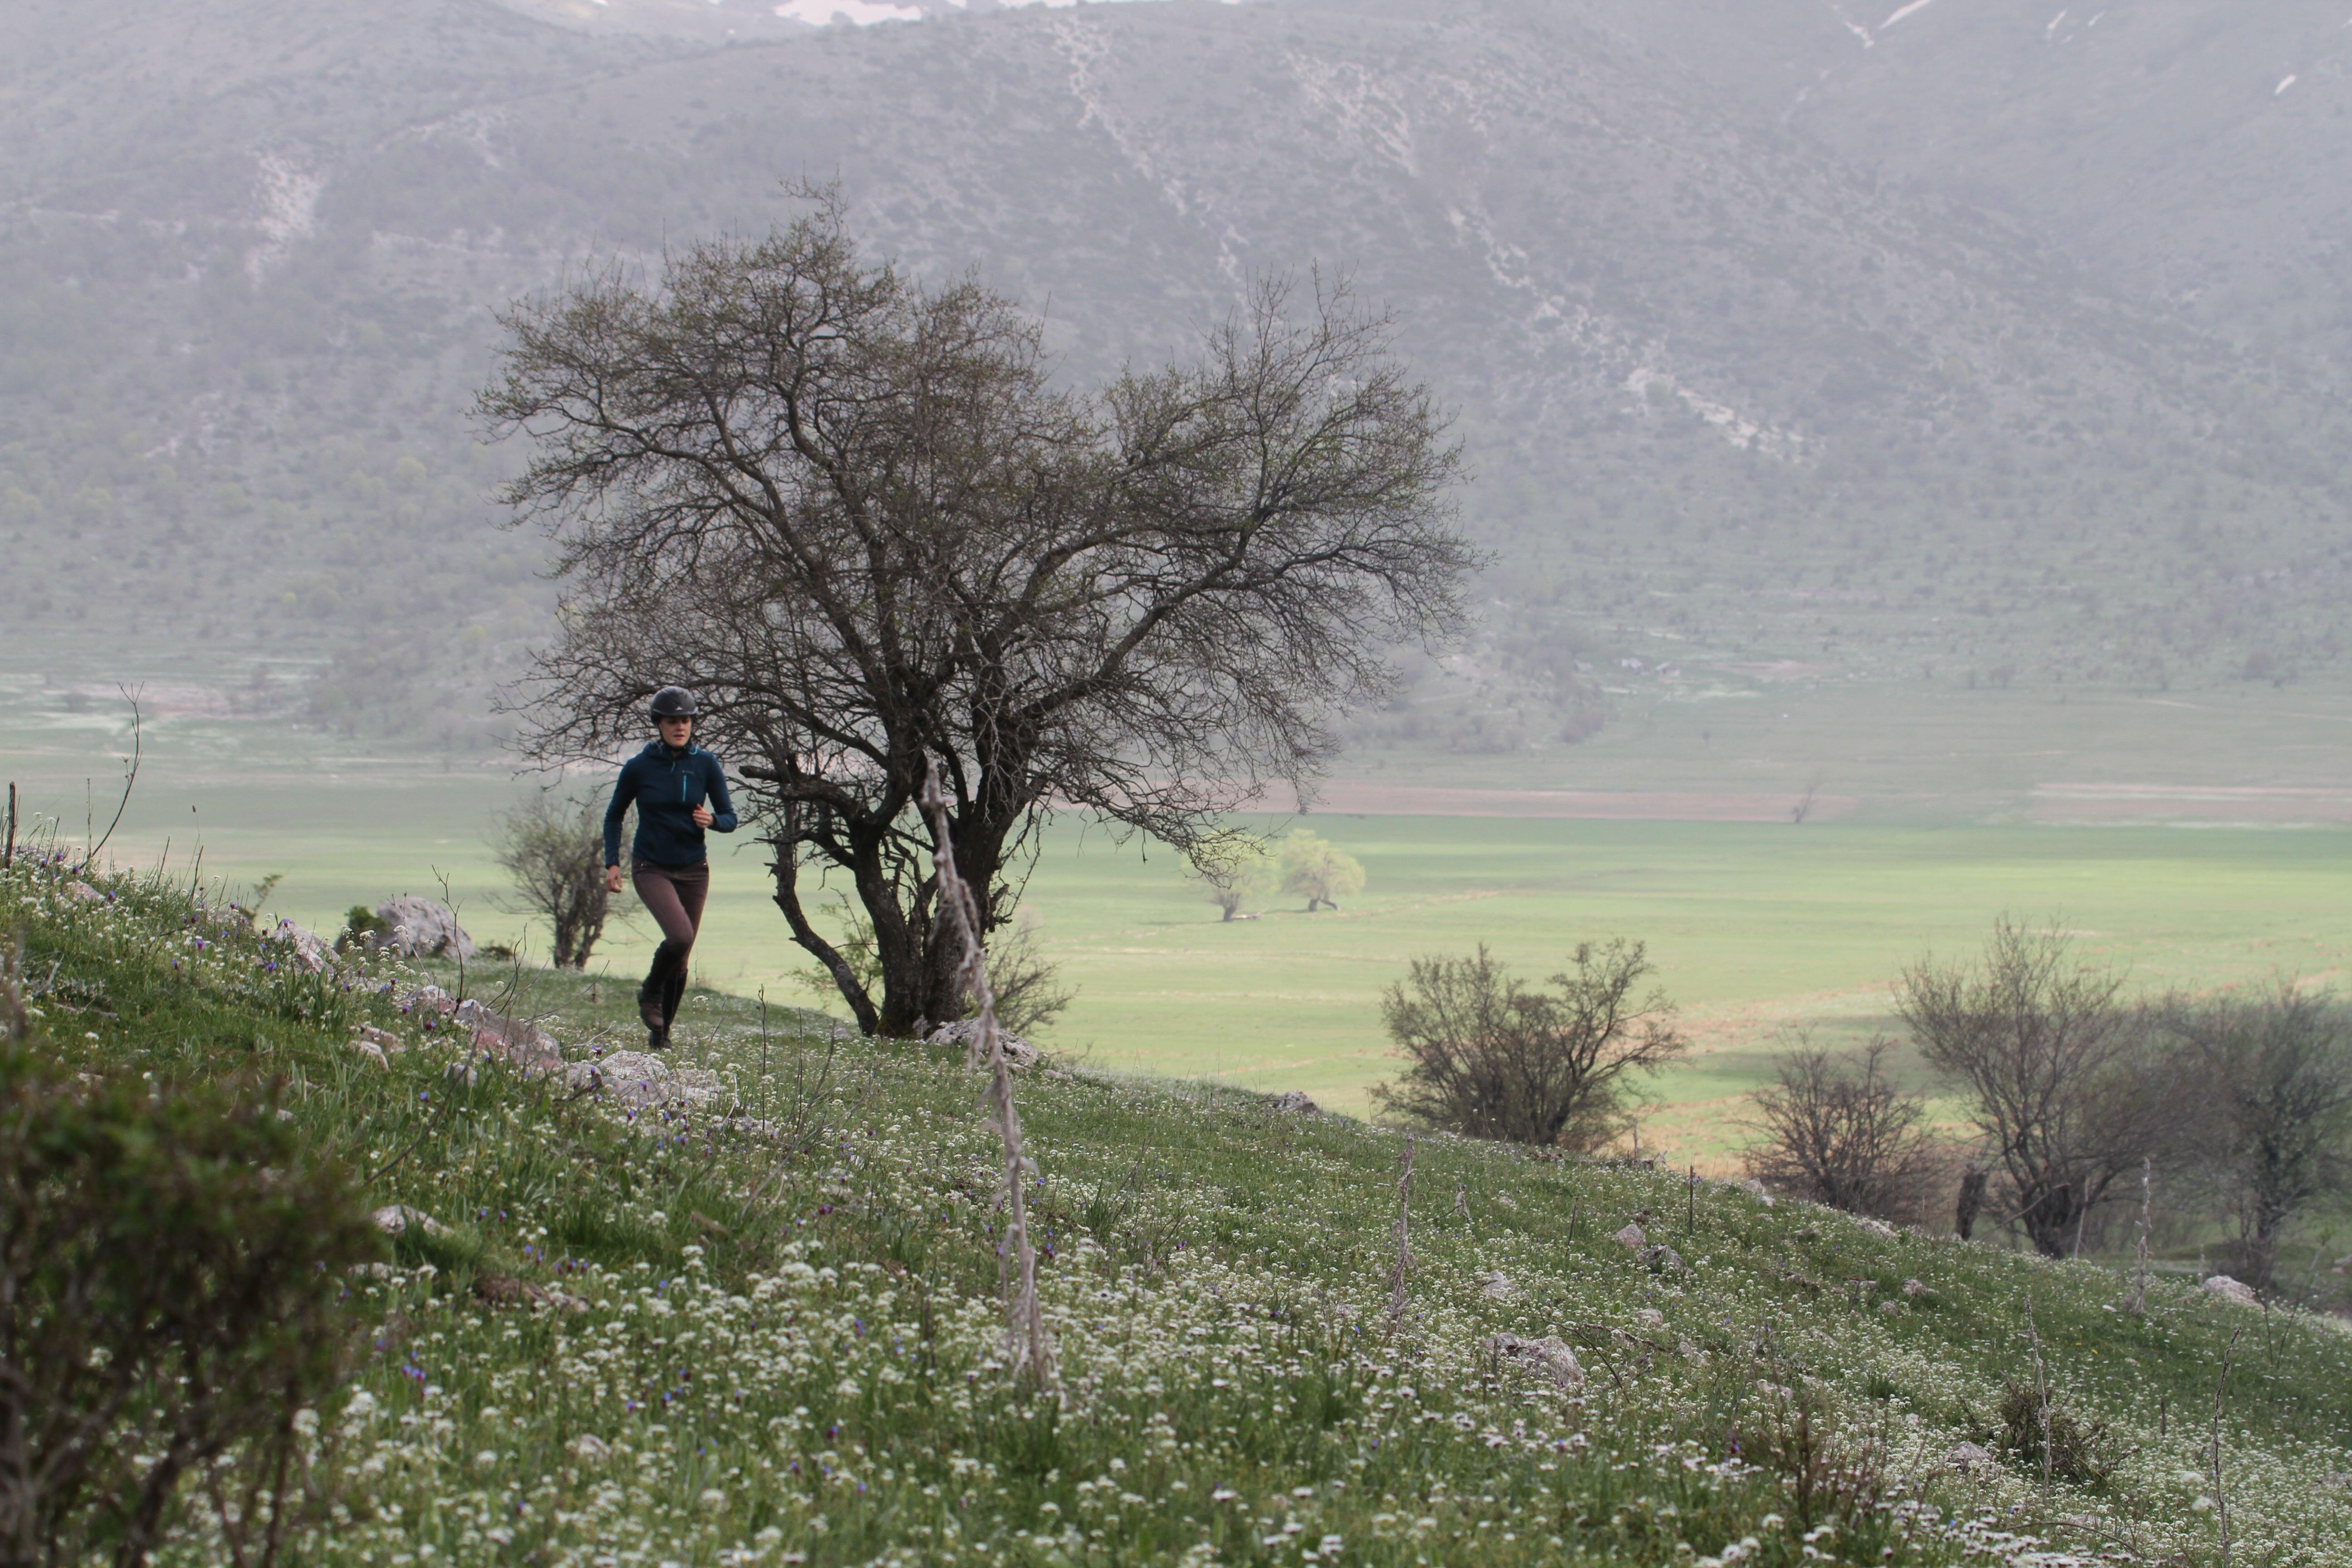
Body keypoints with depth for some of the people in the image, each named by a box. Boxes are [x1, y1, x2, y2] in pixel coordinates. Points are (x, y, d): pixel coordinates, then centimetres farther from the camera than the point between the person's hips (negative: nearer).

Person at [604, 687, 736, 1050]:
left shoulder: (706, 765, -4)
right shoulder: (639, 767, -7)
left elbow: (730, 819, 1)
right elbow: (614, 815, 7)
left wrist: (712, 820, -22)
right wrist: (612, 863, -2)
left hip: (693, 869, 3)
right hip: (651, 868, -3)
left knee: (681, 959, 6)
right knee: (680, 935, -26)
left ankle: (661, 1032, 25)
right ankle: (650, 993, 2)